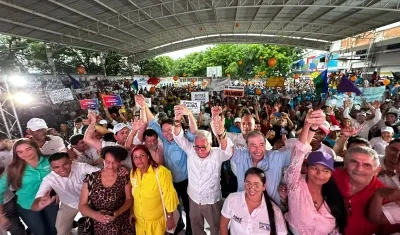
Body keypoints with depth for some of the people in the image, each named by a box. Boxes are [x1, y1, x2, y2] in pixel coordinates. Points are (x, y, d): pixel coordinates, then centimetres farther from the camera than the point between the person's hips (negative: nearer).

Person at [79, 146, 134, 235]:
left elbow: (129, 199, -4)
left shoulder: (124, 177, -9)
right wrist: (95, 215, -22)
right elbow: (82, 205, -5)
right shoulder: (91, 178, -9)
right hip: (98, 227, 0)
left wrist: (116, 213, -19)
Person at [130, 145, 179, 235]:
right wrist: (131, 212, 11)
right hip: (139, 219, 5)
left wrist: (170, 217, -14)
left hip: (156, 220, -5)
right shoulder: (133, 172, -6)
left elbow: (169, 195, -20)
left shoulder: (160, 172, -26)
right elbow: (133, 194, 6)